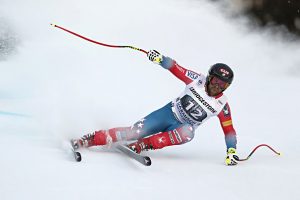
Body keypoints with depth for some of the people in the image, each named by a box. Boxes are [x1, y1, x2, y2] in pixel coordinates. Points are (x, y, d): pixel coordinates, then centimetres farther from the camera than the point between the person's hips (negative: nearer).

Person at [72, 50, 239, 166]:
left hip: (183, 127, -1)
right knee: (134, 132, -19)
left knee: (187, 133, -39)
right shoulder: (197, 80, -9)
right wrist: (159, 58, -25)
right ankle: (87, 140, -15)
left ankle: (140, 146, -40)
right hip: (169, 113, 1)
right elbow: (175, 68, -7)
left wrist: (231, 152, -16)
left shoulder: (222, 105, -10)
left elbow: (229, 130, -4)